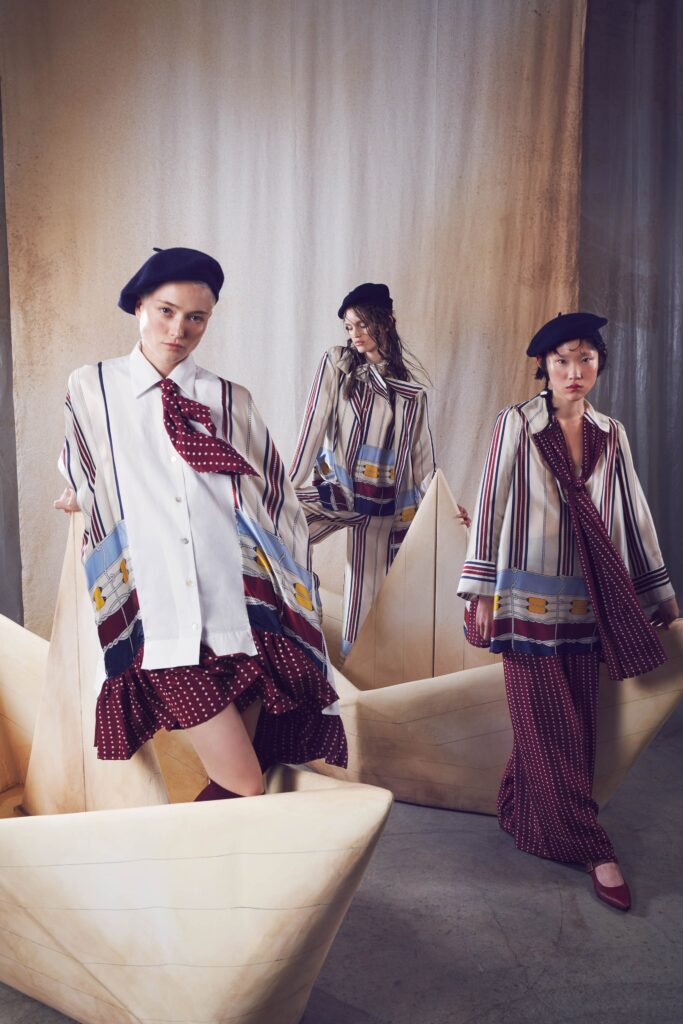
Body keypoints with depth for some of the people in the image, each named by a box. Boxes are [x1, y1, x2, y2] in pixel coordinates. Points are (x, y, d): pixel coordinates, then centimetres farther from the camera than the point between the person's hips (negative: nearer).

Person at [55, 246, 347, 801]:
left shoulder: (231, 401, 5)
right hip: (165, 624, -1)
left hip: (244, 614, 2)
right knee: (245, 787, -4)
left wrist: (292, 605, 9)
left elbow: (278, 504, 9)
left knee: (235, 780, 8)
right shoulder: (90, 389, 4)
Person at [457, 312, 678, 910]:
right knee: (549, 723, 1)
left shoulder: (611, 435, 9)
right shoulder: (517, 423, -3)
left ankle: (525, 815, 28)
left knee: (576, 722, 9)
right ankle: (590, 848, 13)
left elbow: (634, 516, 11)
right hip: (530, 599, -4)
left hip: (587, 602, 4)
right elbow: (491, 503, -4)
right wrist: (481, 591, -8)